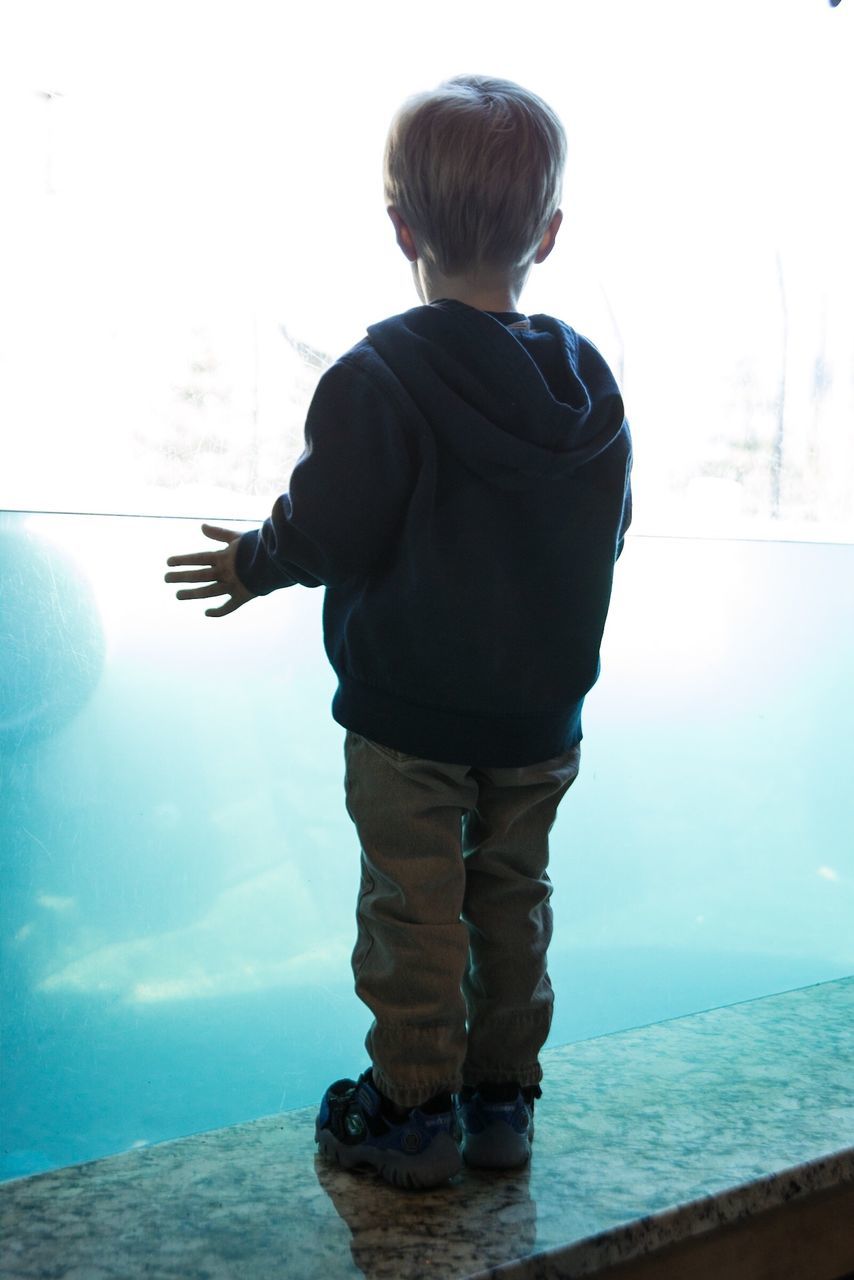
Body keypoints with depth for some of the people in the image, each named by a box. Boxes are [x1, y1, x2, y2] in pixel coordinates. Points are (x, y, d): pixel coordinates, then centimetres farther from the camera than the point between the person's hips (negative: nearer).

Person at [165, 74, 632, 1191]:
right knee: (512, 902, 16)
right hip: (541, 719, 5)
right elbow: (606, 533, 8)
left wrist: (251, 563, 4)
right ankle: (503, 1100, 28)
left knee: (412, 910, 8)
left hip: (409, 717, -5)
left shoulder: (377, 378, -18)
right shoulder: (591, 383, -1)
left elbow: (328, 533, -17)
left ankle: (414, 1111, 19)